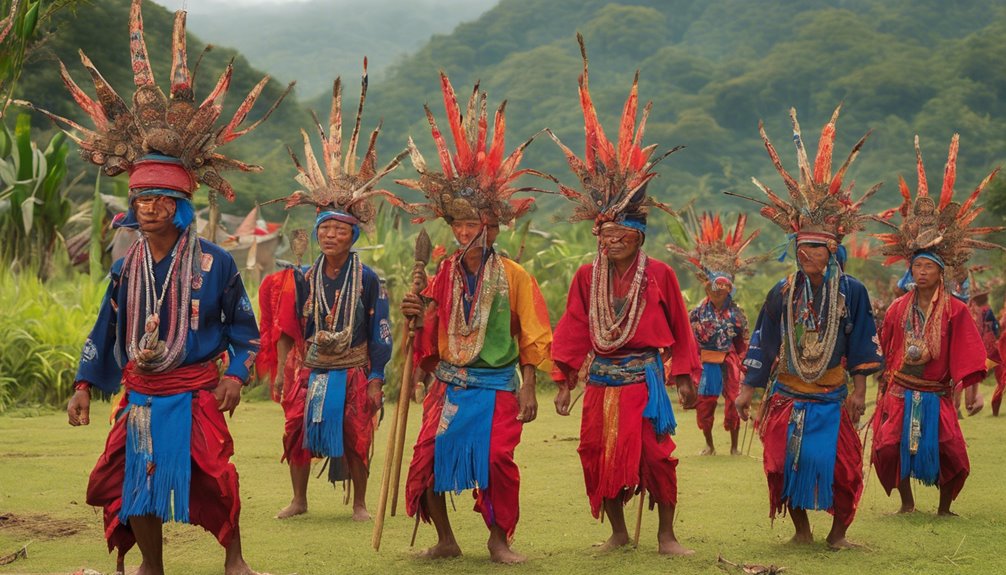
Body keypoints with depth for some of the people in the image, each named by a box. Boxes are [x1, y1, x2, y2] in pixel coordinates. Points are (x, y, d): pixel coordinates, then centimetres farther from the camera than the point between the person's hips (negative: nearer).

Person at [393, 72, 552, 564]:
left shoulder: (513, 276, -3)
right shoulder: (443, 274, 6)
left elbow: (533, 339, -1)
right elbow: (432, 338, 9)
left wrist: (528, 391, -5)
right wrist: (419, 319, -12)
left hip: (497, 387, -3)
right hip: (450, 385, 3)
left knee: (496, 459, -13)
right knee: (428, 457, -7)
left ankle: (499, 538, 8)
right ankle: (444, 539, 9)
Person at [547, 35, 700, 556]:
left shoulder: (659, 274, -5)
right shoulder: (587, 277, 2)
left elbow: (679, 328, 3)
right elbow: (572, 331, 3)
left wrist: (684, 376, 5)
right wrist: (563, 381, -1)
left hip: (644, 377, -3)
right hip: (601, 378, 3)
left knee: (655, 454, -7)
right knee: (597, 455, 6)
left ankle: (666, 534, 7)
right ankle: (617, 532, 21)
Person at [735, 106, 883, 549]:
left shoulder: (852, 291, -6)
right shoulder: (782, 292, -3)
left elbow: (862, 344, -1)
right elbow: (761, 343, 1)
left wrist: (858, 390, -2)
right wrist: (747, 390, 0)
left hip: (832, 399, -1)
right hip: (786, 397, 2)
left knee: (841, 467, -6)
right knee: (784, 464, 1)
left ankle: (839, 531, 14)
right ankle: (801, 529, 19)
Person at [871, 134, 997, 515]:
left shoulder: (955, 310, -5)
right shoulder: (898, 308, 4)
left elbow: (968, 354, -8)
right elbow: (885, 351, 11)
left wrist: (972, 391, -13)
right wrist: (884, 388, 12)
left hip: (936, 394, -2)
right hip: (901, 392, 2)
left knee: (949, 451, -10)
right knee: (889, 447, -8)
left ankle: (945, 506, 11)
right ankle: (907, 503, 11)